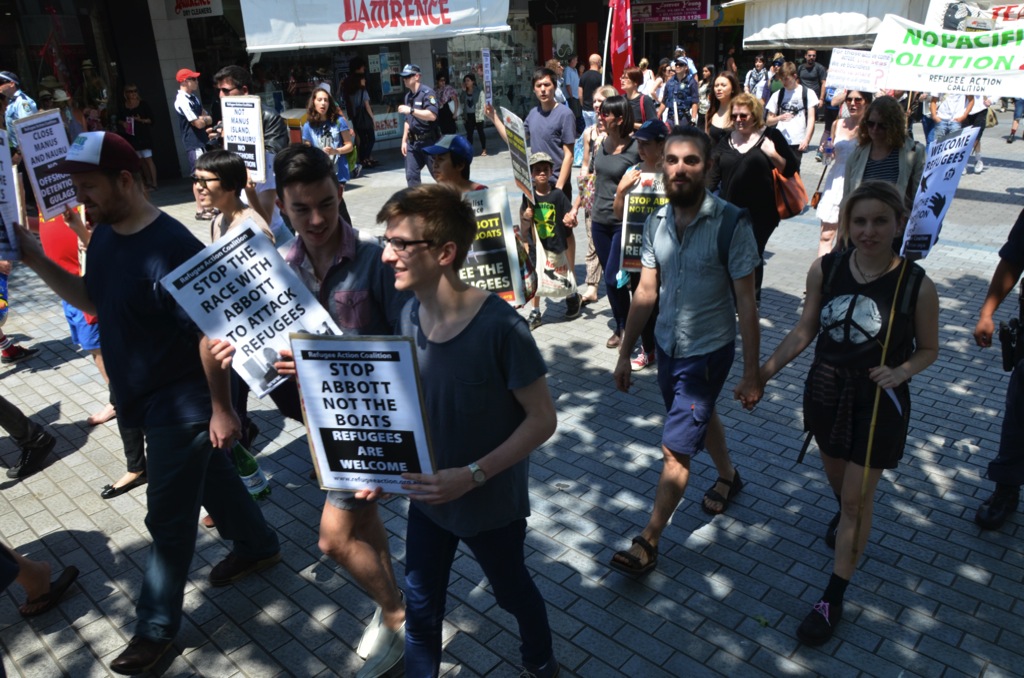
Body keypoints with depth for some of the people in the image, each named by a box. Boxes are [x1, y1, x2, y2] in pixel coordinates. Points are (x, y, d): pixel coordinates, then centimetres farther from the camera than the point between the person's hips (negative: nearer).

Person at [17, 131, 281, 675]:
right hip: (143, 396, 9)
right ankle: (258, 547, 46)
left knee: (168, 516, 5)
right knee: (209, 474, 24)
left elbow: (210, 334, -24)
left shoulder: (170, 248, -27)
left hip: (181, 403, -9)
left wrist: (220, 409, -19)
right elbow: (92, 300, 16)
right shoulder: (104, 234, 1)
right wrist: (39, 264, 0)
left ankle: (157, 625, 24)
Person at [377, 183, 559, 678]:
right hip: (426, 496, 4)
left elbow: (542, 419, -21)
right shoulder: (409, 314, -9)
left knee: (511, 592, 23)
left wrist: (472, 475, -26)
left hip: (491, 502, -4)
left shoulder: (499, 327, -27)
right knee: (420, 609, 17)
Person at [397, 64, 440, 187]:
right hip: (413, 142, 8)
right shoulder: (408, 96, 15)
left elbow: (432, 115, -24)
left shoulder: (427, 92, -11)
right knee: (411, 175, 4)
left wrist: (411, 110, -24)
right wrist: (404, 140, 17)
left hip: (429, 141, -8)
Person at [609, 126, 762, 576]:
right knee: (701, 418, 28)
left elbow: (745, 301, -16)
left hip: (708, 351, -6)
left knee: (675, 449, -4)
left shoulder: (730, 223, -19)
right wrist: (625, 352, 5)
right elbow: (646, 292, 3)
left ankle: (648, 542, 10)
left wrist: (751, 373, -14)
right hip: (667, 346, 6)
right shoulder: (656, 223, -3)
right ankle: (728, 476, 55)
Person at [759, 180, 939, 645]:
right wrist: (764, 371, -7)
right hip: (825, 391, 3)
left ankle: (833, 599, 18)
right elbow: (805, 331, 1)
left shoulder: (917, 286, -17)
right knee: (836, 477, 25)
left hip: (878, 402, -3)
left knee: (858, 498, 4)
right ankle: (844, 514, 62)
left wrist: (899, 371, -23)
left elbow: (928, 349, -3)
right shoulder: (825, 270, -9)